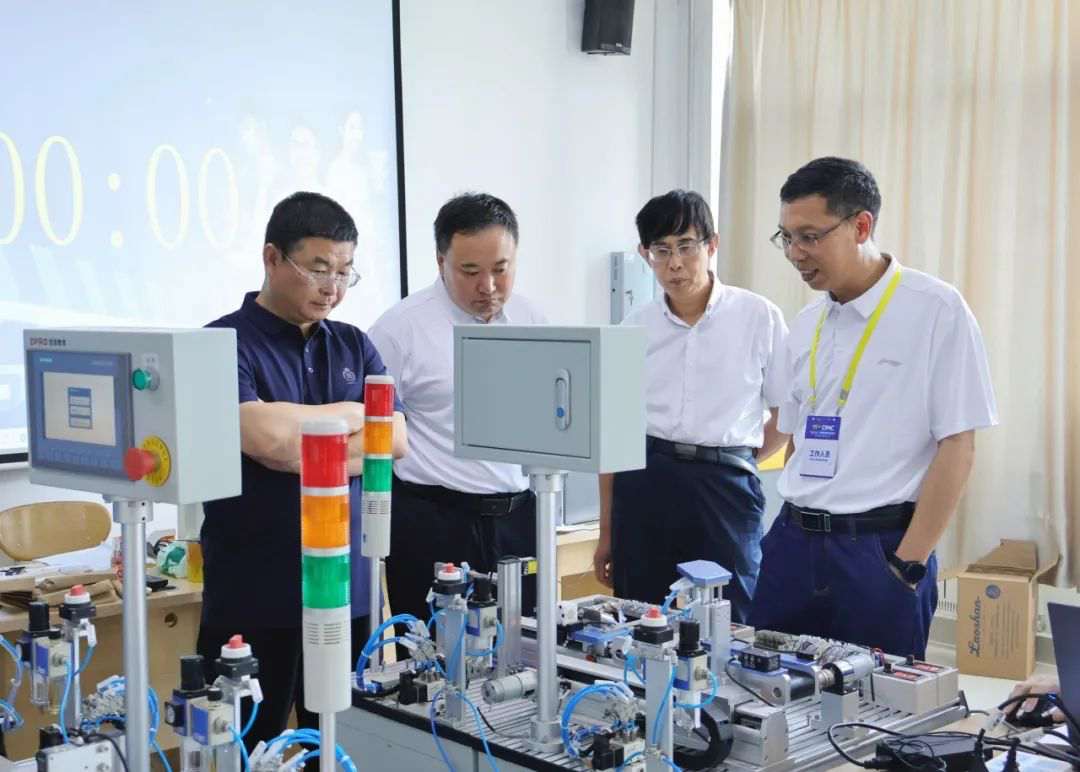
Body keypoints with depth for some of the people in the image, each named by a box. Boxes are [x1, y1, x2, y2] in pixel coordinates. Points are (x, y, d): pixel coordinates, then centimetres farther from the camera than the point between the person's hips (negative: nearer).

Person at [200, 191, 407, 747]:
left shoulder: (353, 346, 12)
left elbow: (395, 437, 1)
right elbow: (265, 436, -22)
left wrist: (308, 455, -14)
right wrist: (352, 415, -5)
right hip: (253, 596, -5)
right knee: (248, 749, 5)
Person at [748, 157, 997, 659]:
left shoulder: (936, 310, -8)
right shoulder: (805, 325, 10)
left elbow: (957, 446, -10)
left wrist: (908, 565, -12)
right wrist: (791, 535, 9)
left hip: (879, 547, -5)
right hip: (793, 542, 6)